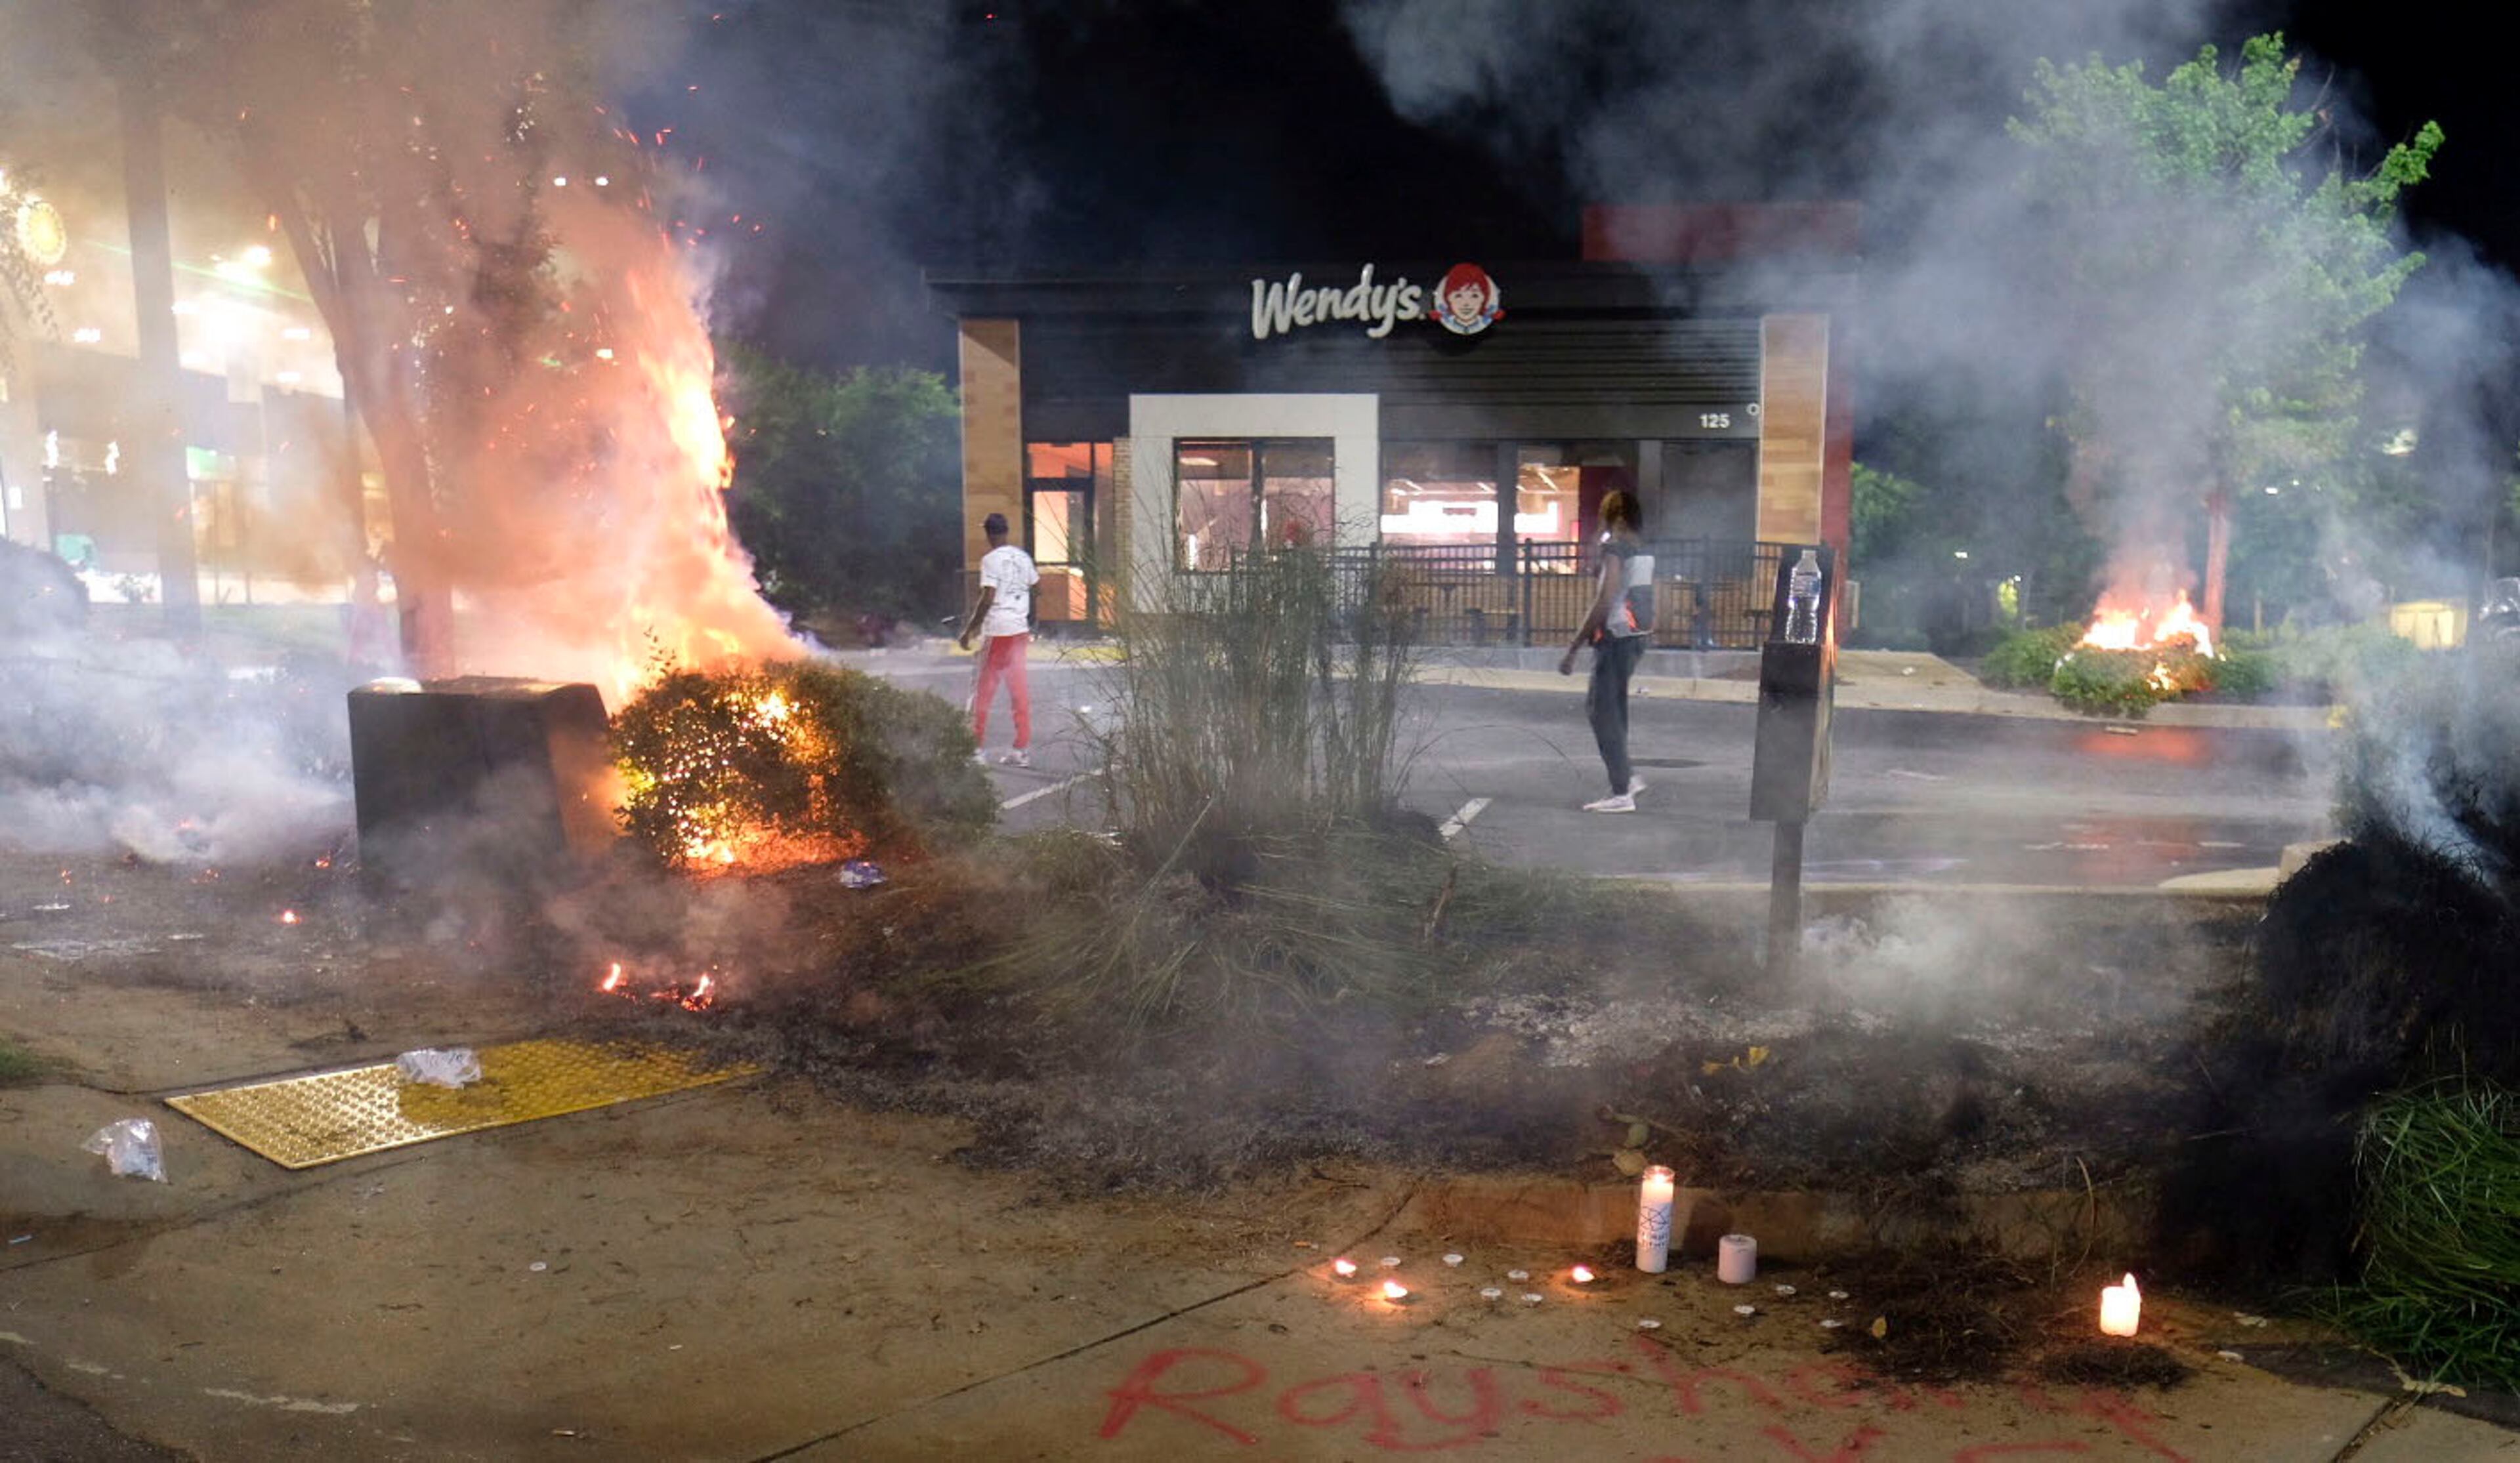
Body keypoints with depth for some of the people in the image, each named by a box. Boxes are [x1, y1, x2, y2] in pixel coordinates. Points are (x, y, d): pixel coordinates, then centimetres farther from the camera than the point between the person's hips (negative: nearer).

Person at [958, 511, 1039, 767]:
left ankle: (978, 748, 3)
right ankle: (1023, 750, 10)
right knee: (1019, 688, 9)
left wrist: (969, 630, -12)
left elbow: (988, 599, -17)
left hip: (997, 630, -6)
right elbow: (1036, 589, 12)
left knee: (983, 688, 2)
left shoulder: (991, 559, -12)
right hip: (1021, 629, 6)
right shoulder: (1023, 557, 9)